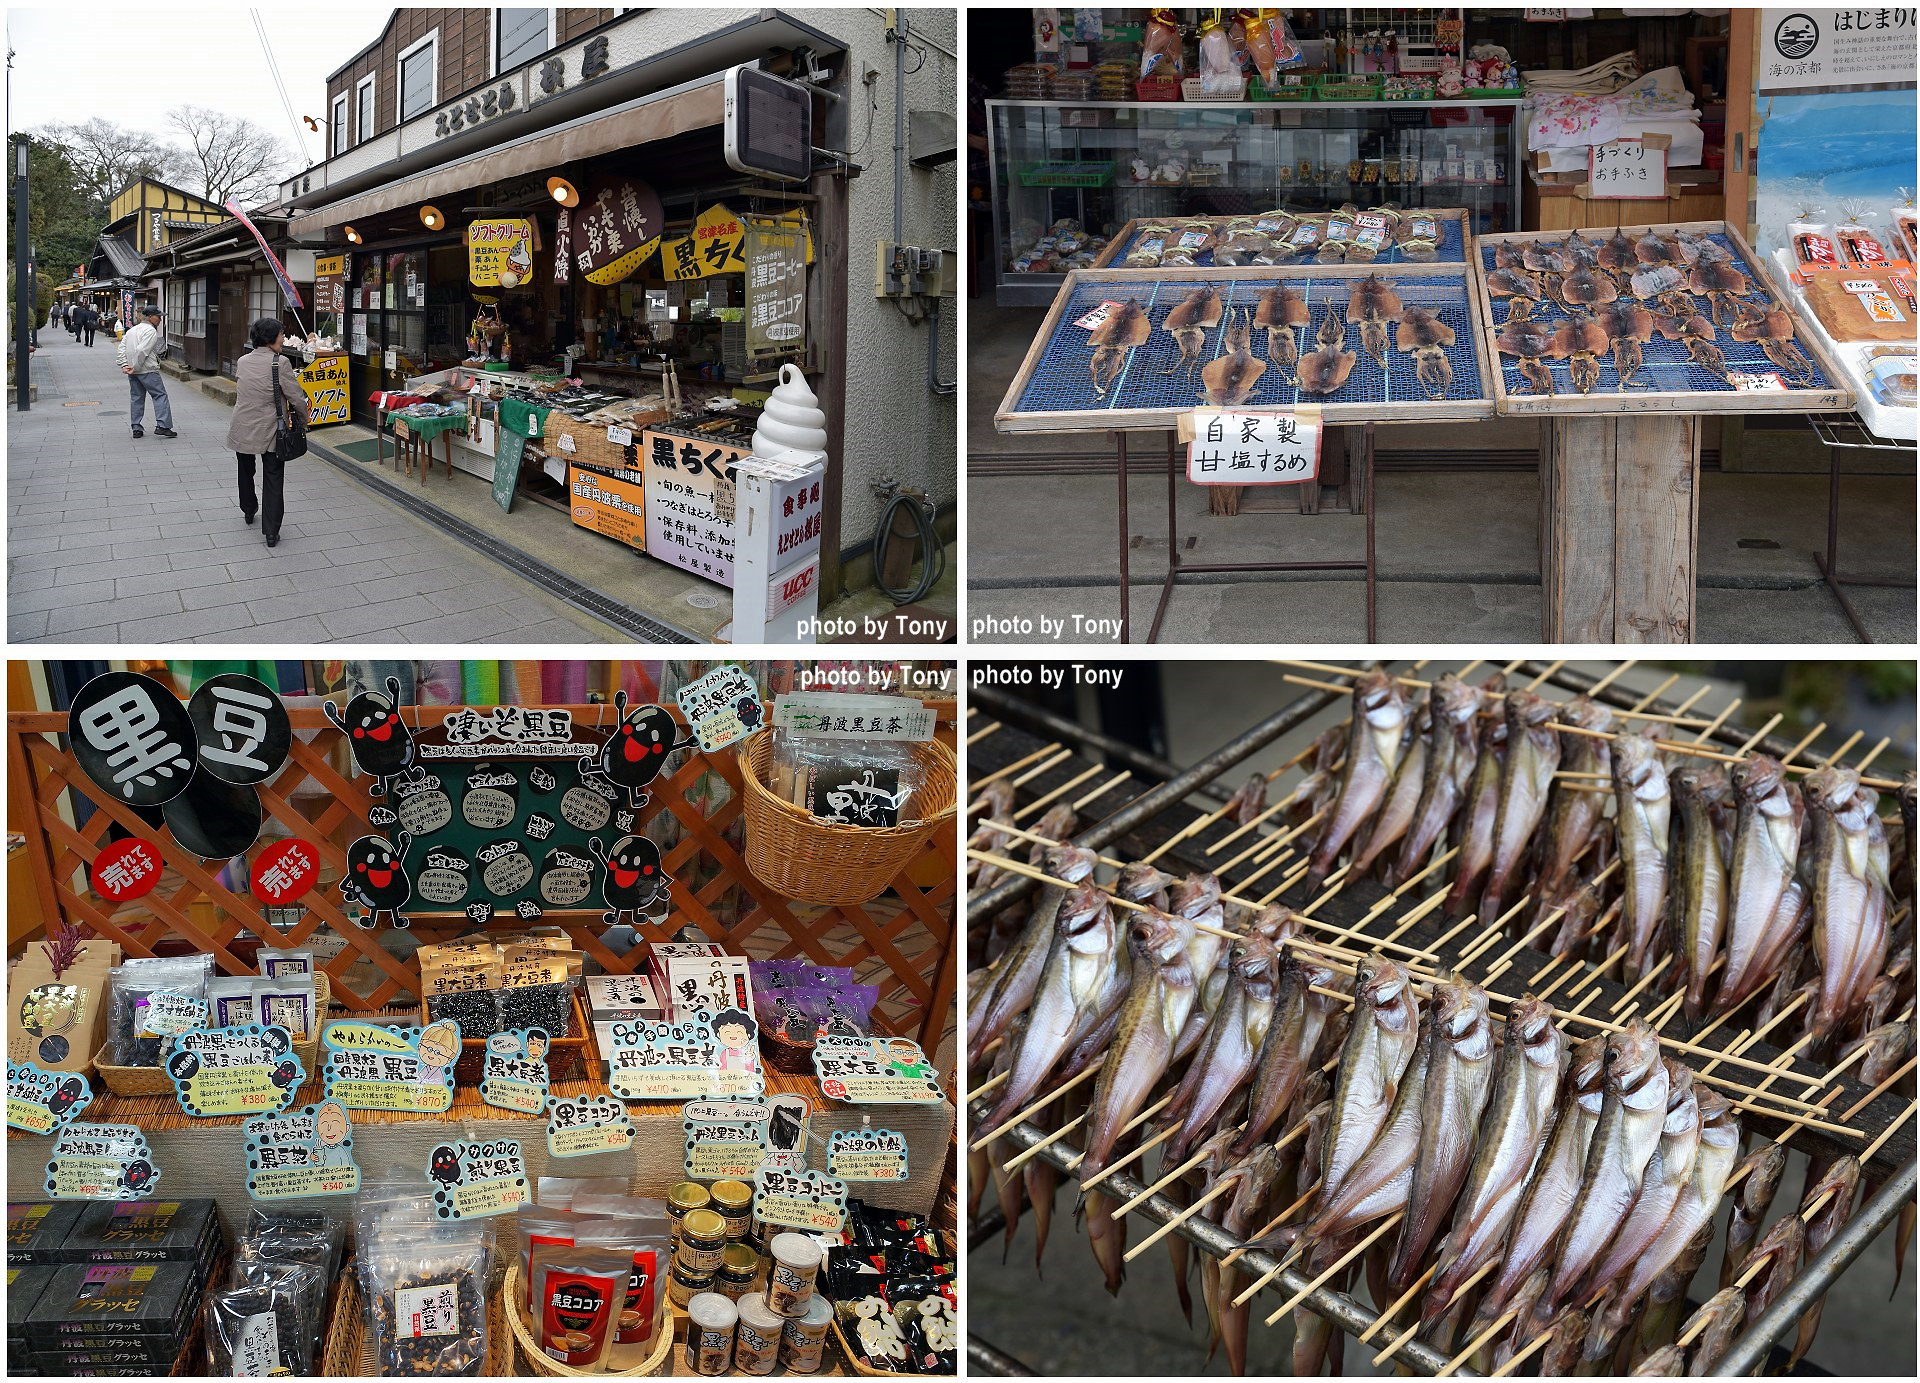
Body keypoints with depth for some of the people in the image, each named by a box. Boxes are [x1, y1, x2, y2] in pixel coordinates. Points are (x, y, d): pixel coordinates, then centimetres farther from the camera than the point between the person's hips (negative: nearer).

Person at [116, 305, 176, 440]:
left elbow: (120, 350, 13)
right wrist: (135, 367, -15)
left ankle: (136, 428, 11)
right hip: (148, 371, -8)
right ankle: (162, 426, -14)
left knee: (137, 398, 12)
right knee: (160, 395, -4)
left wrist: (124, 365, 6)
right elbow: (141, 351, -20)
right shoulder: (151, 331, -9)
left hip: (133, 372, 8)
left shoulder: (132, 331, 19)